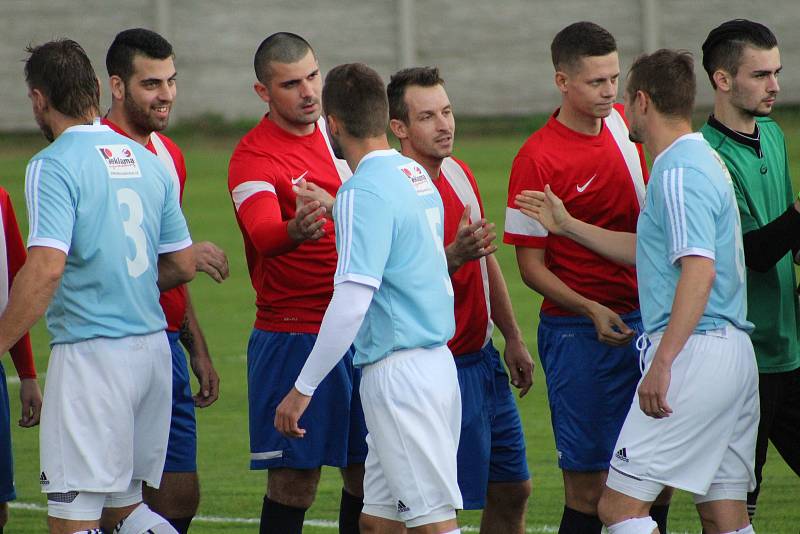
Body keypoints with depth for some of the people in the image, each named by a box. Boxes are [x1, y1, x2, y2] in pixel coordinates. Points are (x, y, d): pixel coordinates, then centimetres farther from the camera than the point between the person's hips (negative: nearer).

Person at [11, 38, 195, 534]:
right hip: (152, 346, 7)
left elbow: (46, 268, -21)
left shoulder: (54, 166, -10)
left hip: (91, 352, -7)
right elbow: (183, 265, 16)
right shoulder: (149, 161, 11)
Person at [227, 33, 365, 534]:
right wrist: (295, 232, -53)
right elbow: (263, 231, -33)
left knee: (367, 476, 8)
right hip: (295, 337, -6)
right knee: (294, 485, -6)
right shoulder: (253, 158, -13)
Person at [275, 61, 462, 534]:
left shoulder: (363, 192, -16)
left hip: (398, 368, -9)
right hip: (436, 359, 9)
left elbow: (351, 302, -22)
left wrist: (303, 388, -17)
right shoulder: (417, 176, 12)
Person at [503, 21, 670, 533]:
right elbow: (531, 265, -9)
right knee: (587, 490, -5)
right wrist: (592, 312, -21)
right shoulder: (537, 158, -12)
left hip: (645, 316, 6)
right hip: (577, 332, -6)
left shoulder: (623, 124, 7)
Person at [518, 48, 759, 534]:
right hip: (736, 355, 10)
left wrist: (664, 362, -27)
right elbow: (649, 251, 29)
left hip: (695, 349, -10)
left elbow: (699, 270, -24)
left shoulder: (678, 173, -13)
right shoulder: (705, 161, 18)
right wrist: (567, 225, 35)